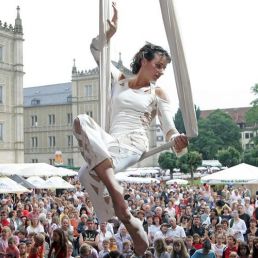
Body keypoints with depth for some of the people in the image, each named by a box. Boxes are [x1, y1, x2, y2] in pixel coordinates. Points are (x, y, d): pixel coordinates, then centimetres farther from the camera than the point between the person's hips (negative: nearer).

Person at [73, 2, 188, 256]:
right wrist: (111, 30, 8)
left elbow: (169, 128, 1)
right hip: (110, 141, 4)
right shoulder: (119, 81, 20)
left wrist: (176, 140, -22)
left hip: (134, 144, -4)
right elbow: (96, 49, 23)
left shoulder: (158, 94, 12)